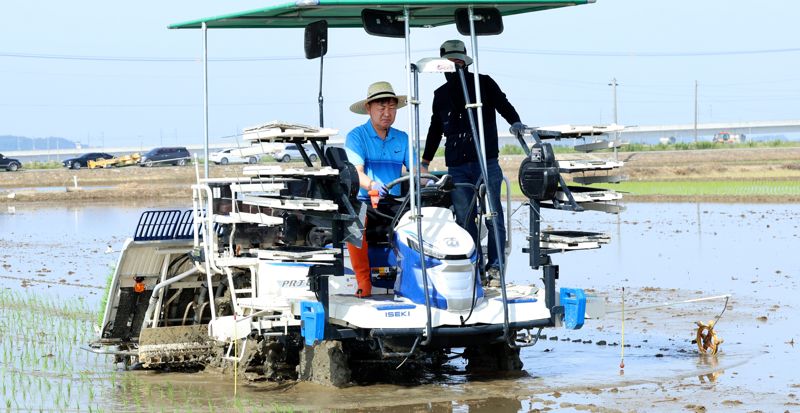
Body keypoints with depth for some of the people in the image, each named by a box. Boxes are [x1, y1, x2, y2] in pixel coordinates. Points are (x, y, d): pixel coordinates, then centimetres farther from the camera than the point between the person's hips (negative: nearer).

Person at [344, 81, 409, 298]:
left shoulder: (402, 139, 17)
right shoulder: (356, 136, 2)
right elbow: (356, 172, -11)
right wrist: (372, 185, -33)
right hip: (364, 201, -4)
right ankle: (363, 281, -26)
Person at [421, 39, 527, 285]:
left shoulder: (483, 84, 7)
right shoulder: (441, 95, 19)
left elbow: (503, 105, 0)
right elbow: (435, 129, 29)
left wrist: (515, 122, -21)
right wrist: (425, 162, 31)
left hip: (486, 163, -3)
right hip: (456, 166, 3)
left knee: (493, 217, -6)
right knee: (465, 220, -2)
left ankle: (494, 268, -4)